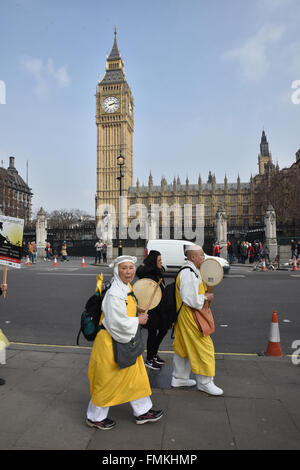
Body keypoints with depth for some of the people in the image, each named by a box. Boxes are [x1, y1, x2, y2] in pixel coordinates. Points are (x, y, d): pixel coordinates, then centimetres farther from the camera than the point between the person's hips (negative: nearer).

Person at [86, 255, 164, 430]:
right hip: (111, 343, -9)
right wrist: (138, 320, -15)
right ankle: (95, 417, 31)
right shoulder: (114, 294, -26)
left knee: (137, 376, 20)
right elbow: (118, 323, -27)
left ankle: (143, 412, 38)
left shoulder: (127, 288, 5)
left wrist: (137, 313, 3)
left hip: (126, 340, 10)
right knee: (108, 381, 8)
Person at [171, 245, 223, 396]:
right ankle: (204, 382, 15)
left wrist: (204, 294, 8)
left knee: (184, 347, 18)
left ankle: (179, 377, 31)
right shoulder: (188, 274, -23)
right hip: (190, 317, -11)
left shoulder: (191, 271, 12)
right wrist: (206, 297, -13)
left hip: (184, 316, 11)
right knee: (203, 347, 1)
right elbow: (191, 300, -27)